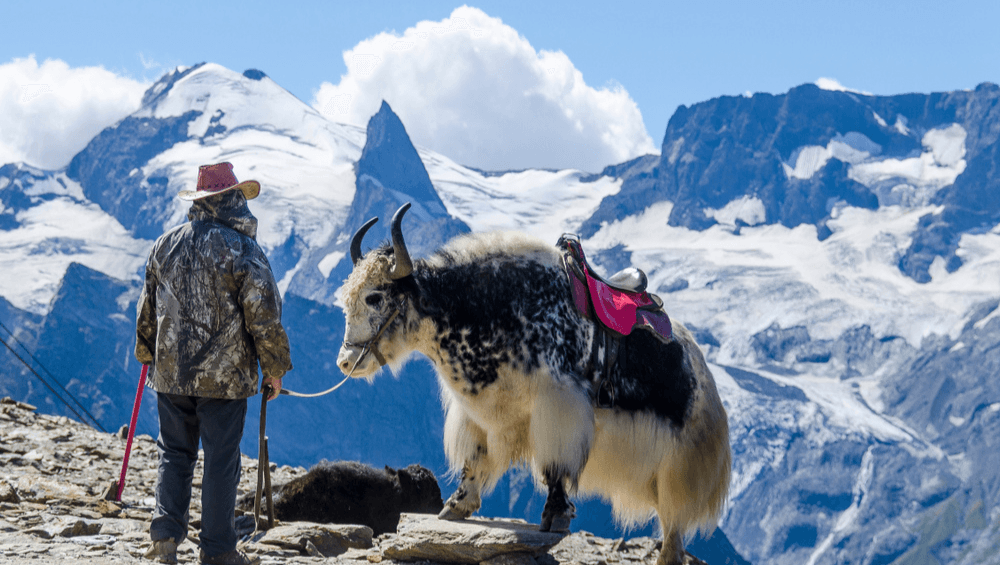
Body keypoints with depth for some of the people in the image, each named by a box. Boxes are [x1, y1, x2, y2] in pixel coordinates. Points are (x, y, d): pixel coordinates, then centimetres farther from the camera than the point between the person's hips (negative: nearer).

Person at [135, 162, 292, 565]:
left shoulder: (166, 245, 5)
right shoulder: (242, 249, -11)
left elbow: (147, 308, 15)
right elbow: (264, 315, -11)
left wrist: (148, 355, 29)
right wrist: (274, 369, 0)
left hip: (171, 371, 4)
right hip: (224, 375, -4)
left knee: (175, 454, 15)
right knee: (221, 459, 3)